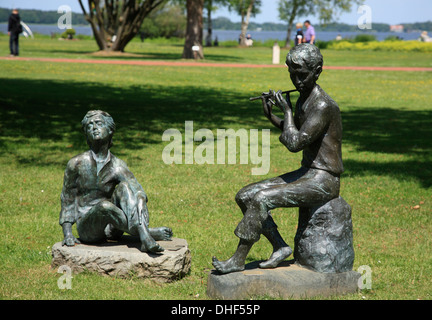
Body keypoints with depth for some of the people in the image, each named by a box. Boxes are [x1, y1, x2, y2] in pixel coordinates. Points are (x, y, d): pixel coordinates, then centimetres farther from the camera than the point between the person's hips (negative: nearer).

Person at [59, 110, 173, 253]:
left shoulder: (118, 166, 0)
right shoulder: (77, 163, -1)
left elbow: (139, 194, -11)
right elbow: (67, 199, 6)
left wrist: (141, 223, -30)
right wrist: (67, 234, -3)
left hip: (110, 230, 2)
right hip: (87, 228, -2)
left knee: (124, 186, -22)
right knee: (104, 205, -34)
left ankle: (144, 237, -41)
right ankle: (148, 232, -23)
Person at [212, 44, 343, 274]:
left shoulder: (323, 106, -19)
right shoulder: (303, 99, 10)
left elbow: (295, 144, -25)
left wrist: (287, 110, -13)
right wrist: (271, 117, 12)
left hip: (323, 182, -10)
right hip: (306, 174, 10)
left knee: (261, 200, -23)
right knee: (244, 196, 1)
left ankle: (238, 260, -12)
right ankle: (280, 246, 3)